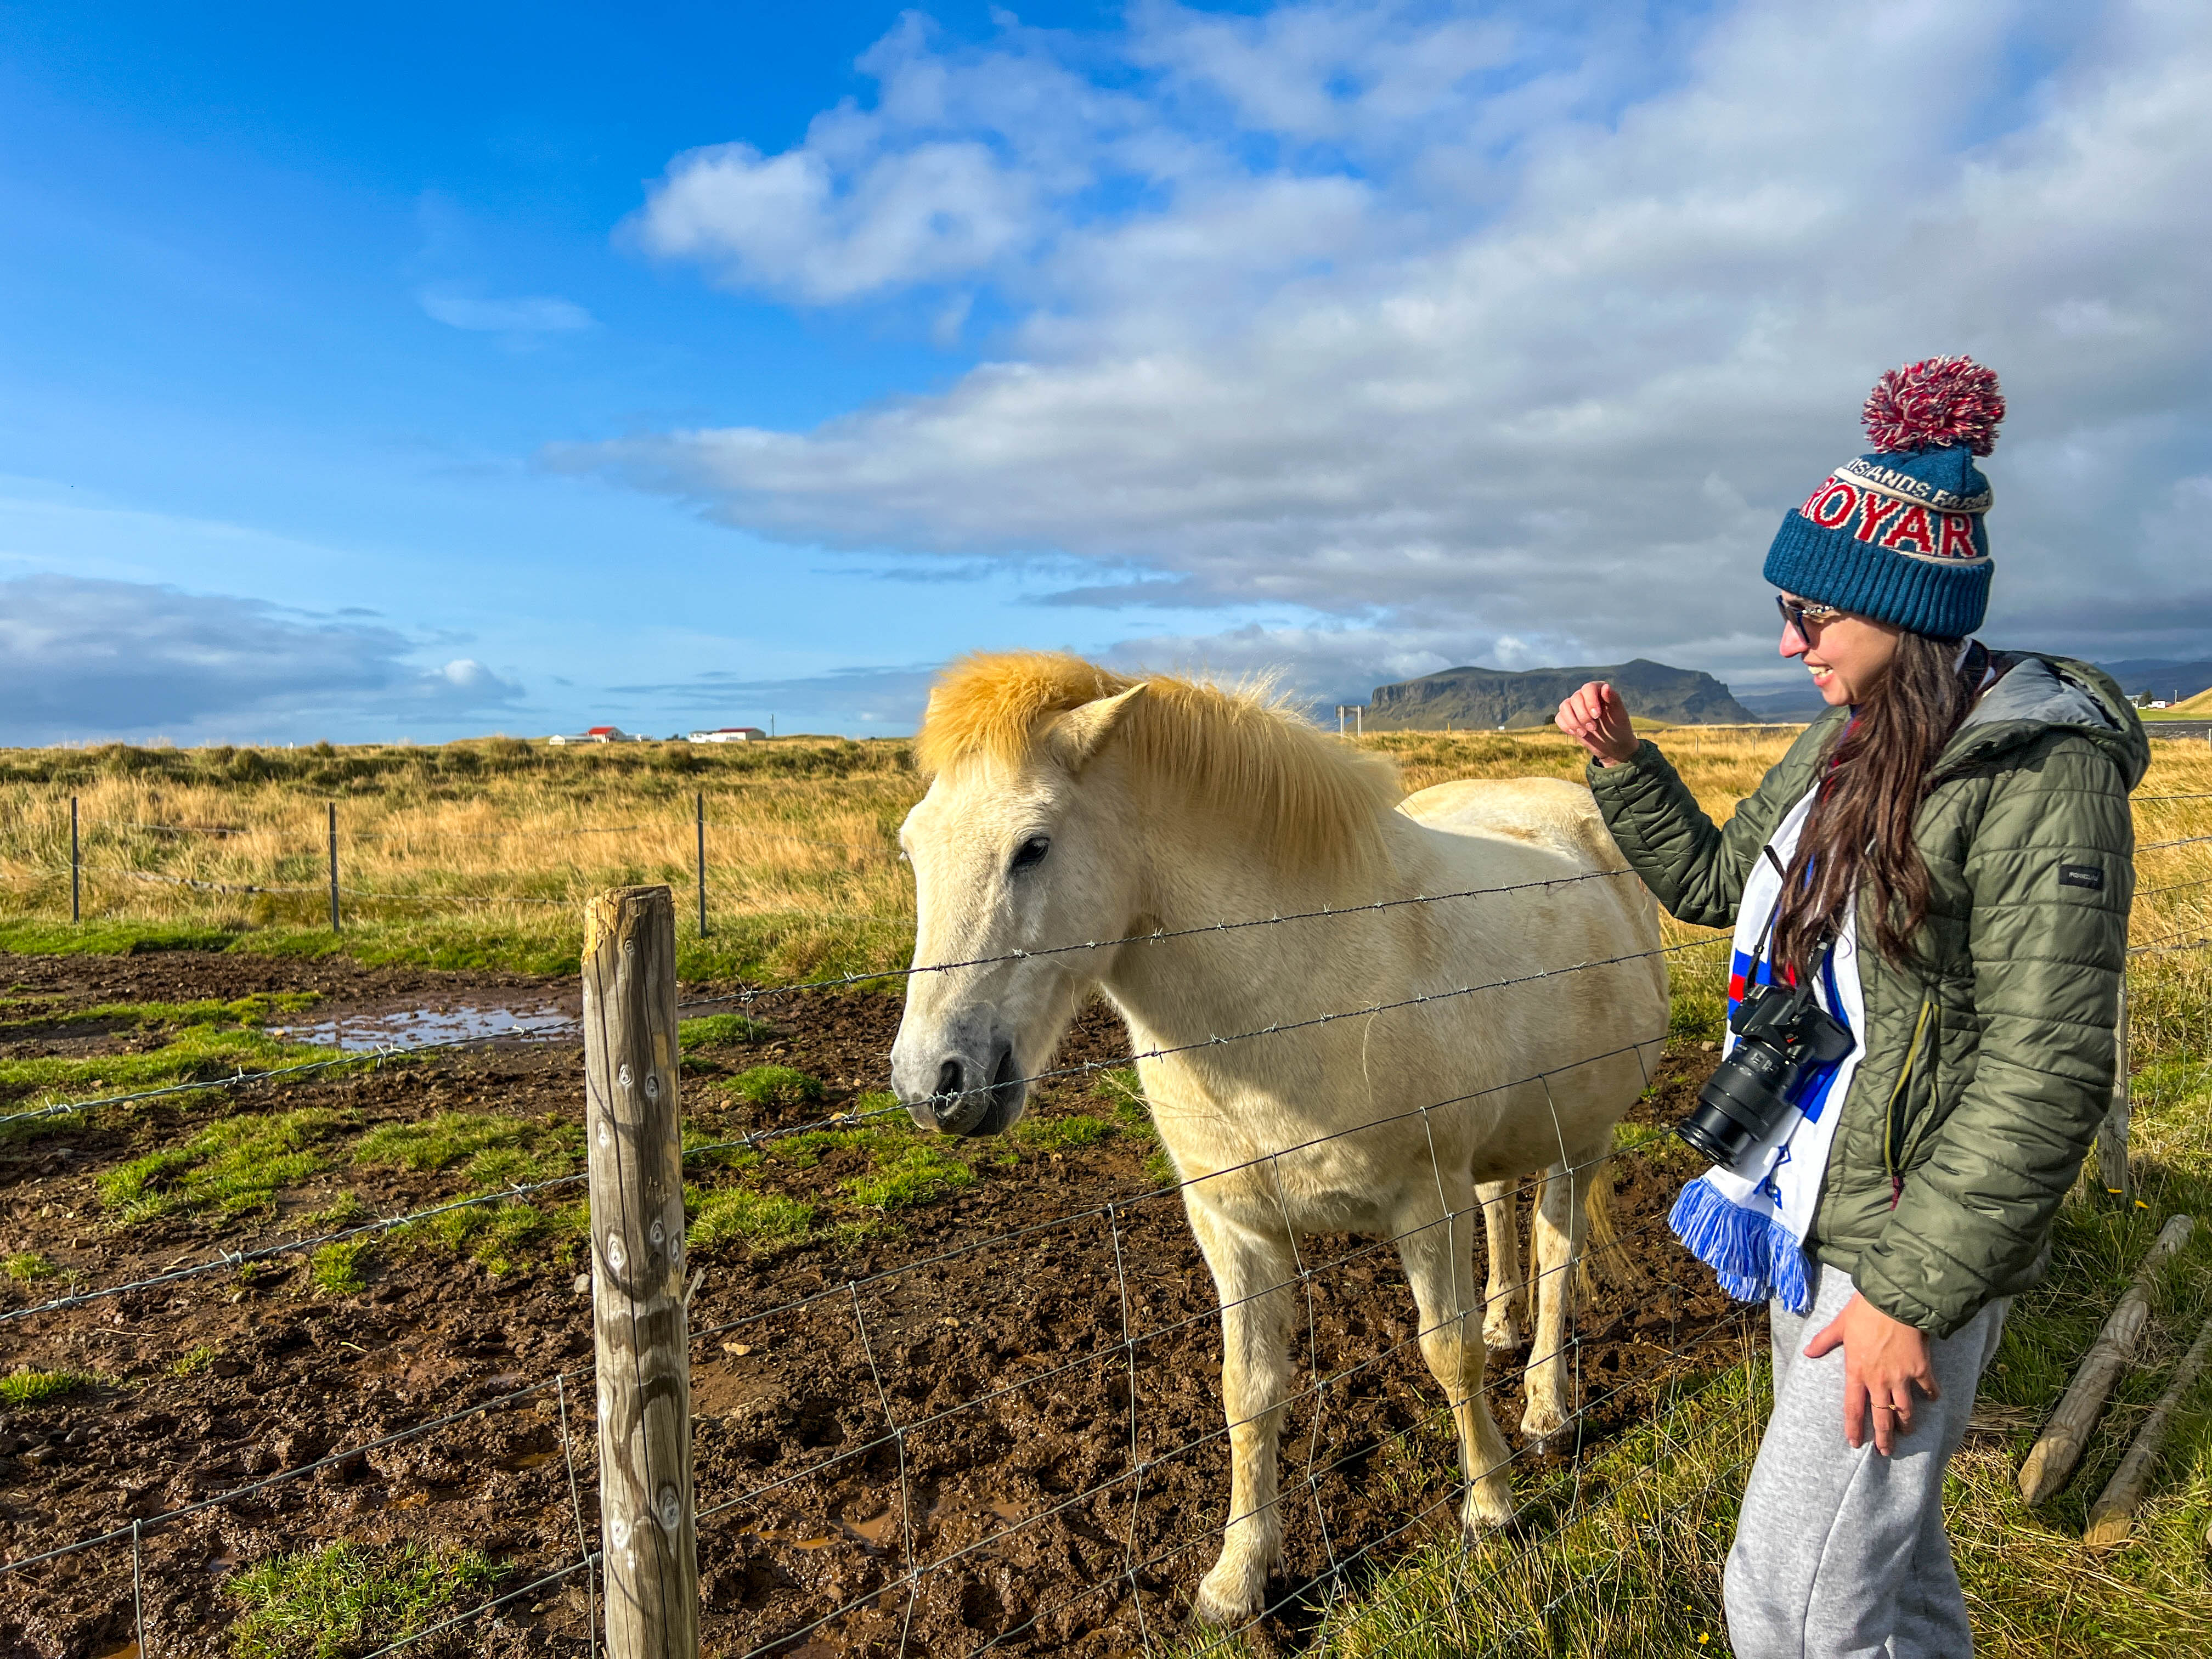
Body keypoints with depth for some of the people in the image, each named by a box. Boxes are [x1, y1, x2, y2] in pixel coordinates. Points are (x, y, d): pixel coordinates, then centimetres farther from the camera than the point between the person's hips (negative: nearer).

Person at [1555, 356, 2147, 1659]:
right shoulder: (1846, 742, 5)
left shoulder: (2042, 771, -20)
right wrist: (1624, 760, 6)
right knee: (1881, 1542, 26)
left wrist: (1913, 1291, -22)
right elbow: (1712, 881, 19)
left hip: (1912, 1244, -8)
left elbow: (2045, 1074, -23)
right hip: (1808, 1208, 8)